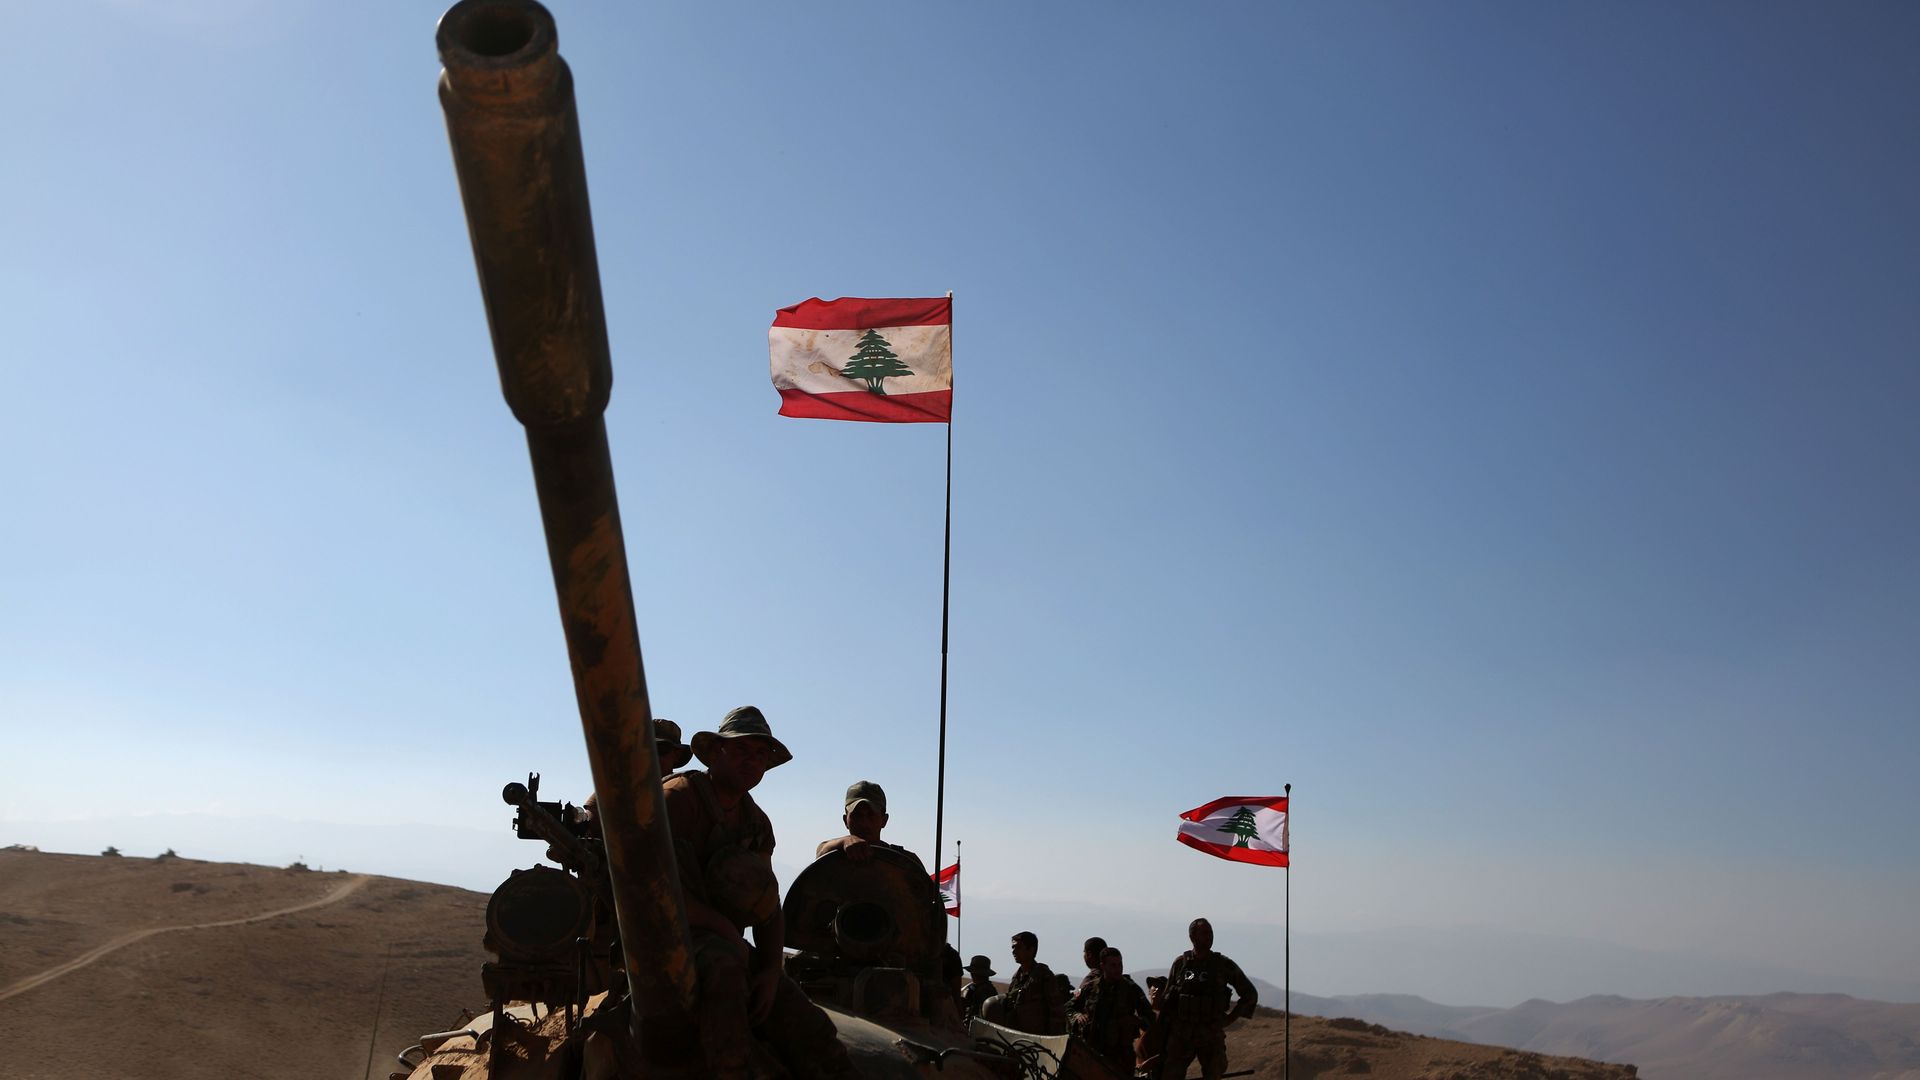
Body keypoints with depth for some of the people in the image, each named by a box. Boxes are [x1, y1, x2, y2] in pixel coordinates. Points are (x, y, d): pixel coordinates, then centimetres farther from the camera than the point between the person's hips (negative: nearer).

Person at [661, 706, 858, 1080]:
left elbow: (770, 910, 14)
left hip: (730, 945, 7)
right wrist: (727, 930, -17)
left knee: (812, 1028, -9)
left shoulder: (757, 822, 14)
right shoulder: (678, 797, -9)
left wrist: (771, 971, -4)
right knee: (722, 963, -40)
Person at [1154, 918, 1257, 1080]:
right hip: (1180, 1035, 1)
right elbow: (1166, 998, 13)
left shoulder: (1224, 965, -1)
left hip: (1212, 1036, -1)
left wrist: (1229, 1019, 3)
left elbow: (1250, 994, 9)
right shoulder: (1180, 963, 3)